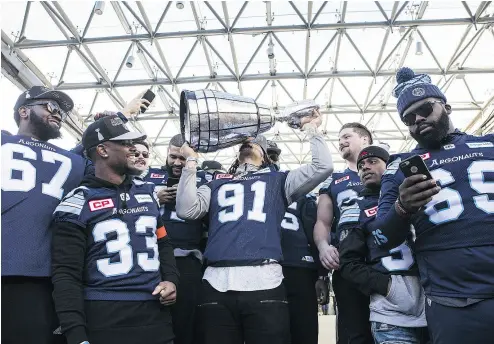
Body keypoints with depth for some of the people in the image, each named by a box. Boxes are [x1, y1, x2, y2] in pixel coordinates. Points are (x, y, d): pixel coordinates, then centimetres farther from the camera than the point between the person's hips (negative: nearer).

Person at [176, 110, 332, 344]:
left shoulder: (277, 180, 20)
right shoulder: (217, 184, 24)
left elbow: (323, 167, 11)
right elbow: (187, 210, 9)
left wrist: (311, 130, 17)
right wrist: (191, 161, 11)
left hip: (264, 283, -1)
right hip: (217, 285, 2)